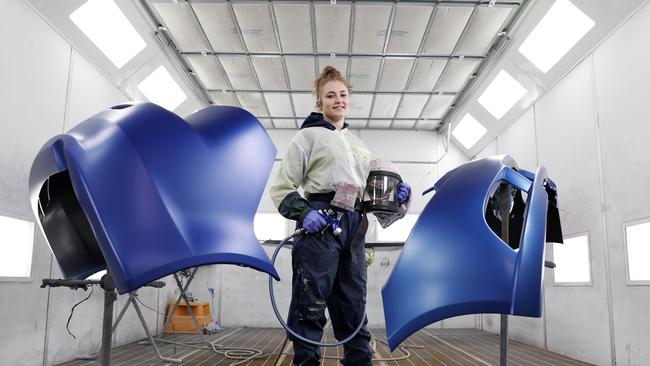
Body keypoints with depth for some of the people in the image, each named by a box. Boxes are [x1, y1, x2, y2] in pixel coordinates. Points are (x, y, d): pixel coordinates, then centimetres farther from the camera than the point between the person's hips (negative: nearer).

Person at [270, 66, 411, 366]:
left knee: (354, 307, 10)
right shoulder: (308, 136, 7)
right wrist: (303, 213, -19)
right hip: (320, 222, -6)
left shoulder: (358, 144, 26)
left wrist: (396, 193, 6)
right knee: (311, 306, -7)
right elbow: (282, 187, 0)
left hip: (355, 226, 6)